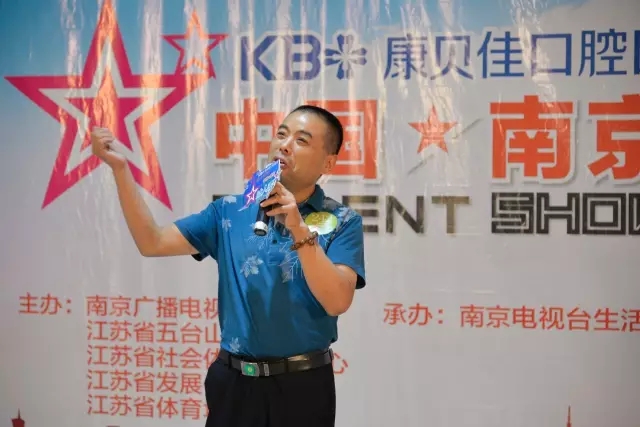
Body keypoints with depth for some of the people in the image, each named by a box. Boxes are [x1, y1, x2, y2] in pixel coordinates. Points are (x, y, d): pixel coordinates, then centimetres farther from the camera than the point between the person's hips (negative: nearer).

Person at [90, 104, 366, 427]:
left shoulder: (342, 223, -4)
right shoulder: (230, 211, 4)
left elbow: (337, 302, -16)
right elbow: (152, 243, 2)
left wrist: (299, 230, -23)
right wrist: (119, 168, -5)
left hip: (302, 384, -2)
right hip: (234, 381, 2)